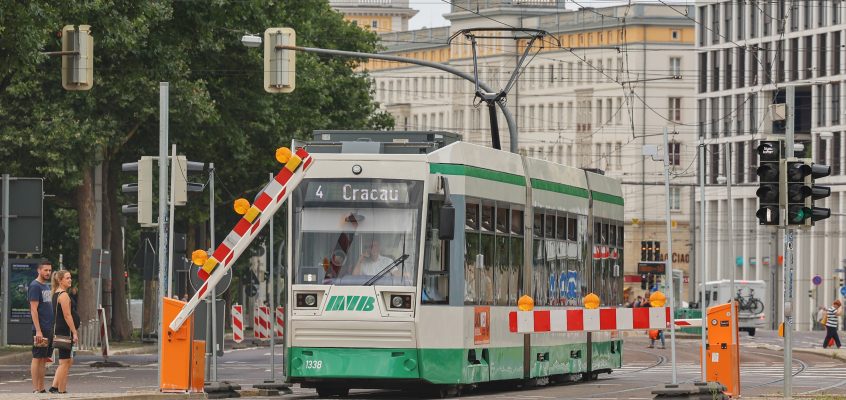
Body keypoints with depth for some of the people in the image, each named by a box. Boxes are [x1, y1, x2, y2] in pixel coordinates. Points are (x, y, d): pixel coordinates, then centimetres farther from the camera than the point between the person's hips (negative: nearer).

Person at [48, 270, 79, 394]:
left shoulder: (56, 294, 17)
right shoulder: (64, 295, -14)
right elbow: (67, 315, -19)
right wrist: (74, 333, -18)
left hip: (59, 330, 10)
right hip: (65, 331, -10)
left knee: (68, 361, 15)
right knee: (65, 362, -5)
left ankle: (55, 386, 12)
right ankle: (61, 390, -3)